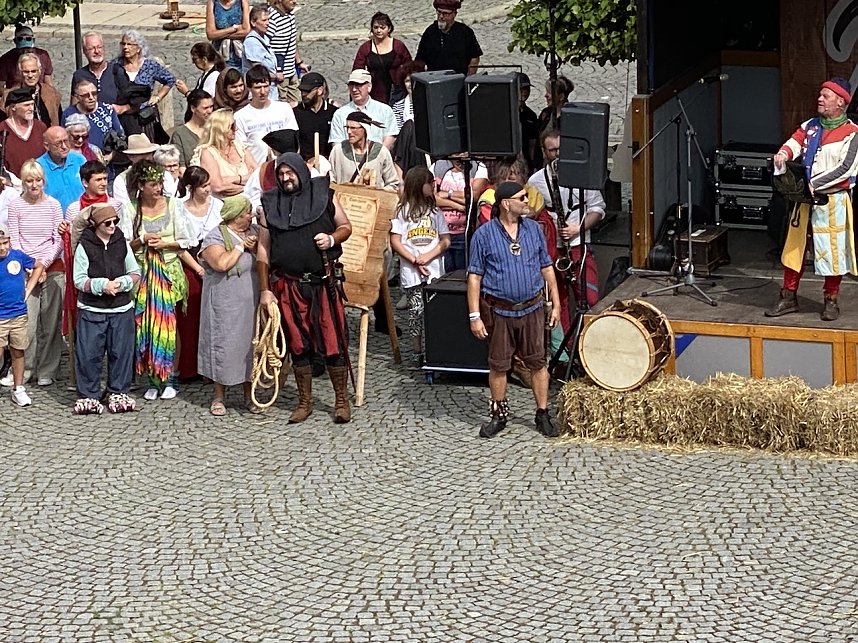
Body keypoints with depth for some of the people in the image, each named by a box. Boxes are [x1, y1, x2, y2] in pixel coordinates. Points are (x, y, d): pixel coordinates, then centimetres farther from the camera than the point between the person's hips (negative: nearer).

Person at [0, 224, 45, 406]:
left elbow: (38, 267, 15)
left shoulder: (18, 256, -3)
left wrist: (28, 290, 8)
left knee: (18, 352, 12)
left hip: (19, 315, 3)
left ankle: (18, 389, 24)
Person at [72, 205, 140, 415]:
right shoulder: (84, 246, -5)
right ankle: (89, 395, 9)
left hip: (121, 309, 3)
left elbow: (135, 272, 10)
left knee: (121, 352, 6)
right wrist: (102, 285, -19)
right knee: (88, 354, -1)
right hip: (91, 309, -3)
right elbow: (79, 280, -7)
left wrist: (122, 283, -10)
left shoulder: (122, 243, 5)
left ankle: (118, 392, 19)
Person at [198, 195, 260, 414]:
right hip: (224, 304, -5)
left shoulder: (253, 231, 10)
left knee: (250, 345, 8)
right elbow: (221, 263, -26)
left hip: (251, 304, 5)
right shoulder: (215, 238, -10)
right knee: (223, 345, 0)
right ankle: (219, 396, 11)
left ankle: (249, 395, 18)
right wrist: (240, 246, -15)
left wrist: (254, 246, -13)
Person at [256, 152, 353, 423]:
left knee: (334, 341, -2)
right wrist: (265, 289, 1)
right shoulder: (270, 204, 5)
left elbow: (345, 226, 12)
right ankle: (304, 402, 17)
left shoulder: (323, 196, 2)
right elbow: (263, 248, 6)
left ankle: (342, 400, 9)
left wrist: (332, 239, -11)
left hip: (324, 282, -1)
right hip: (289, 286, 1)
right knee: (298, 344, 7)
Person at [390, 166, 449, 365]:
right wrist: (415, 261, -10)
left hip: (434, 271, 2)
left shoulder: (435, 211, 12)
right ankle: (417, 353, 7)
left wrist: (427, 257, -10)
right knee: (416, 311, -1)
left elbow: (445, 240, 6)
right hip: (411, 272, -2)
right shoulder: (403, 211, 3)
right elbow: (395, 241, -2)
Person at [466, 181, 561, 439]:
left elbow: (546, 268, 10)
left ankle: (543, 415, 15)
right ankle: (499, 415, 22)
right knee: (498, 365, 8)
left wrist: (555, 304, 8)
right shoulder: (484, 234, -7)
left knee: (537, 362, 5)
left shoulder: (533, 229, 3)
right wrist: (475, 316, -9)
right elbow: (474, 276, -5)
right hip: (499, 311, -2)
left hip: (532, 309, 2)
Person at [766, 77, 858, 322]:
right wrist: (784, 153, -26)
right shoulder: (811, 126, 11)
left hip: (833, 201, -6)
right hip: (806, 199, 6)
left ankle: (831, 301, 13)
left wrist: (814, 185, -21)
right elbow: (794, 142, -2)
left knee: (832, 251, 0)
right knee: (794, 247, 8)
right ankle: (789, 298, 17)